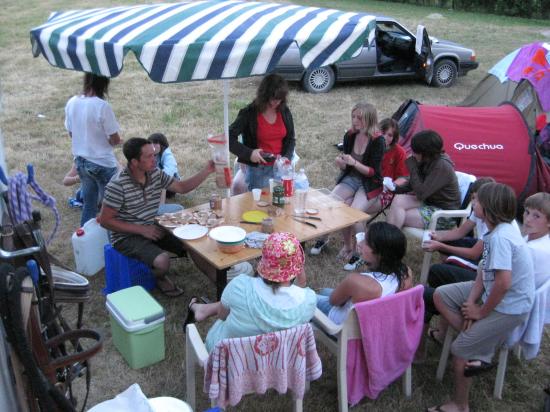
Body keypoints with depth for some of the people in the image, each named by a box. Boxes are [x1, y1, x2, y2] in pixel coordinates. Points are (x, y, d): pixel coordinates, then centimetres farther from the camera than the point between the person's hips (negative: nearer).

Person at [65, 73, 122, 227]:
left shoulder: (71, 103, -1)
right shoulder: (102, 106, -20)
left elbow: (71, 133, 10)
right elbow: (115, 140, -16)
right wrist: (113, 140, 6)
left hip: (80, 161, 6)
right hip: (102, 163, -6)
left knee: (89, 205, 16)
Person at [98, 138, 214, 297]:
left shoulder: (156, 173, -4)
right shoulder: (118, 185, -23)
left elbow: (182, 187, 7)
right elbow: (105, 220, -18)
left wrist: (207, 171, -7)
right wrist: (142, 230, -20)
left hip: (151, 229, 7)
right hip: (126, 236, -6)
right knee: (162, 261, -28)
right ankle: (160, 278, 7)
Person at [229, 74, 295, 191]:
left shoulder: (284, 112, 1)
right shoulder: (249, 113, -10)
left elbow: (290, 139, 9)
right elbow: (229, 138, -11)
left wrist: (286, 158, -9)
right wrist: (249, 153, -22)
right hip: (258, 170, -3)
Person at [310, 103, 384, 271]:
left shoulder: (377, 141, -15)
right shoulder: (349, 136, -1)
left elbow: (373, 172, -15)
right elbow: (345, 168, 7)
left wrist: (354, 163, -29)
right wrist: (341, 163, -16)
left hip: (370, 184, -4)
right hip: (350, 179, 5)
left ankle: (357, 252, -6)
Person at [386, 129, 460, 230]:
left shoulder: (442, 166, -23)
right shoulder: (428, 161, 1)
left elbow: (421, 193, -25)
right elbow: (412, 184, 11)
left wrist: (412, 167, -19)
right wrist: (395, 188, -7)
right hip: (429, 202, 8)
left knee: (398, 217, -18)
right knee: (398, 200, -15)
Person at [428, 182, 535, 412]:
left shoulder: (501, 237, -29)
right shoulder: (496, 231, 1)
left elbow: (503, 283, -33)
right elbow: (484, 269, 5)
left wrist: (481, 312, -18)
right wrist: (471, 301, -5)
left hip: (508, 307, -10)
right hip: (491, 292, 10)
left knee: (460, 350, -4)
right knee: (440, 296, 7)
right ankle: (477, 350, 3)